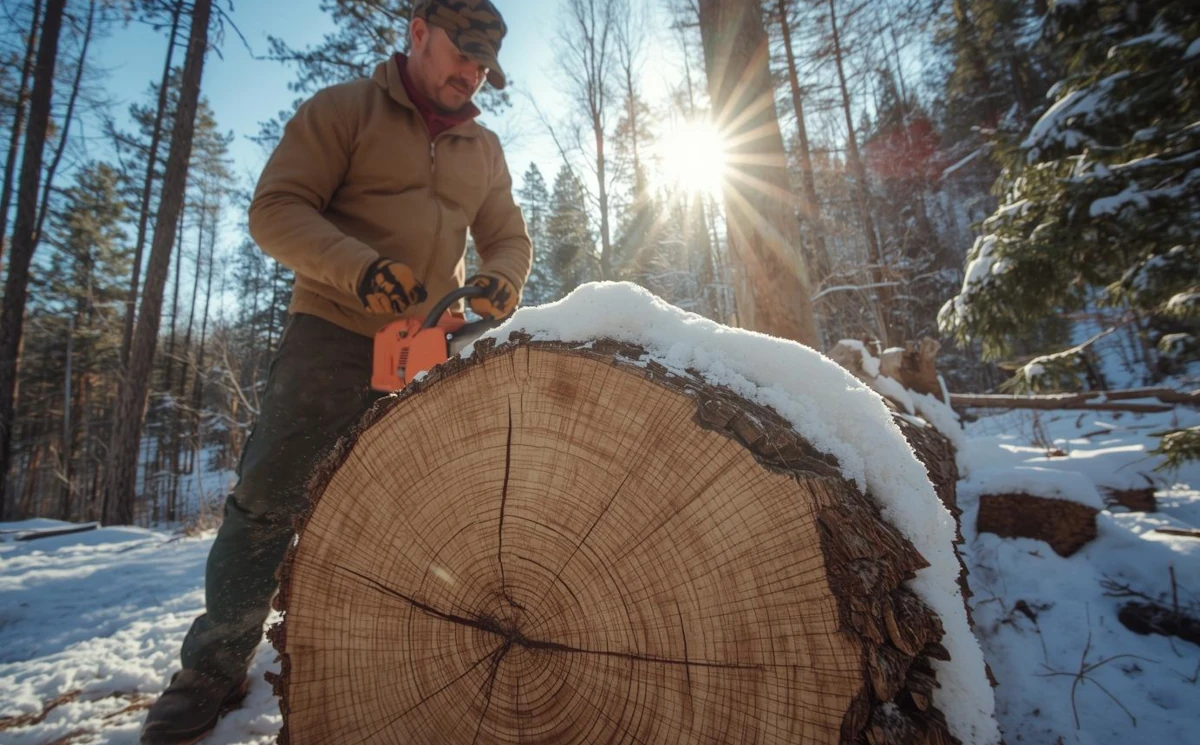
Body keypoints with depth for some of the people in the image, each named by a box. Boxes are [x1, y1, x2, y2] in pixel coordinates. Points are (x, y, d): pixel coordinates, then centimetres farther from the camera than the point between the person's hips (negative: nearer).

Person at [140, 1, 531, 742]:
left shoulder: (484, 149, 15)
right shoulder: (343, 110, 1)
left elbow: (510, 238, 13)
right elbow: (276, 208, -8)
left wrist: (502, 278, -11)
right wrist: (358, 267, -25)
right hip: (334, 334, -4)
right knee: (268, 498, -2)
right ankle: (214, 672, 13)